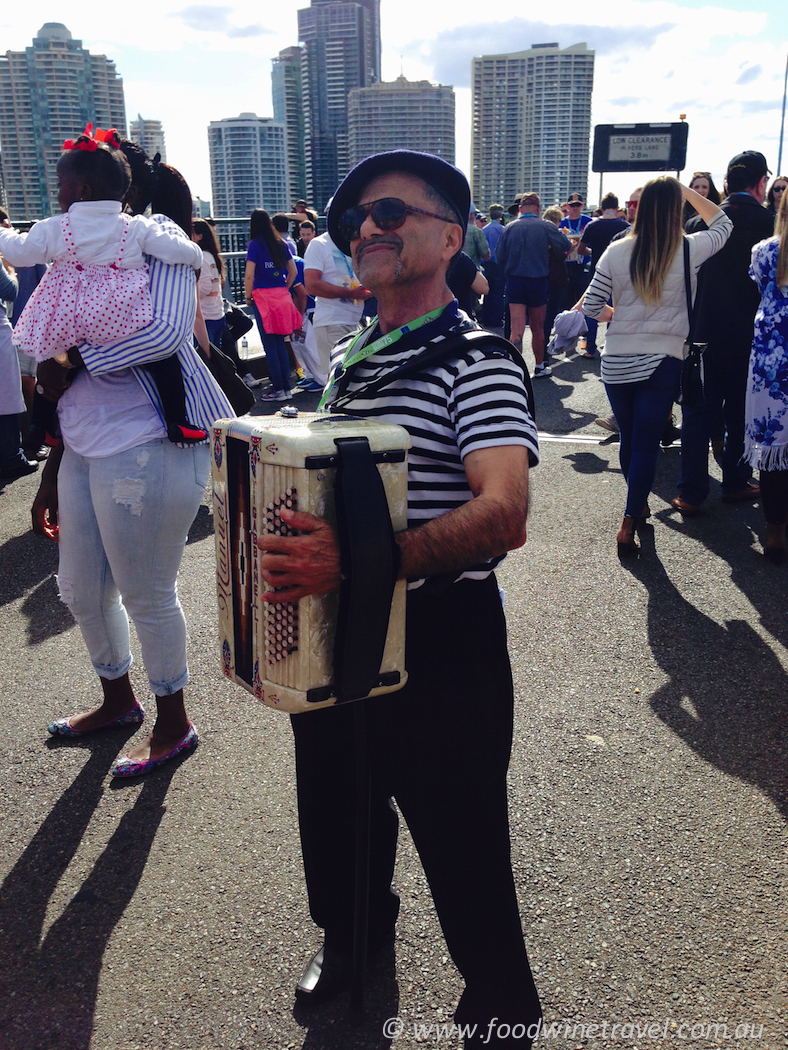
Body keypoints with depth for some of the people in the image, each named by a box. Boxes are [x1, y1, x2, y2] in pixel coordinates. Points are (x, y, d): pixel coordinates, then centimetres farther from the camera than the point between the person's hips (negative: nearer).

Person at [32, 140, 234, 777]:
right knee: (81, 588, 17)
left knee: (147, 596, 2)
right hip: (87, 447, 9)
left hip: (147, 448, -9)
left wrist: (70, 362, -17)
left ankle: (174, 724, 24)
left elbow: (167, 329, -25)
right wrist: (53, 473, 17)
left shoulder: (158, 236, -5)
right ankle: (118, 700, 41)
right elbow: (83, 388, 19)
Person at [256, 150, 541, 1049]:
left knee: (461, 843, 7)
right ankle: (354, 926, 55)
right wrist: (286, 556, 4)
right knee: (339, 806, 24)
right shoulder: (345, 354, 9)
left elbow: (504, 514, -30)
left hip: (440, 637, -7)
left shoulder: (474, 361, -15)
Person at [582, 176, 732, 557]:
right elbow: (723, 223, 15)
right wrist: (688, 191, 16)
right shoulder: (689, 250, -6)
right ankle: (628, 524, -5)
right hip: (662, 363, -2)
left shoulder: (617, 252, -5)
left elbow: (590, 306, -1)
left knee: (629, 438, 16)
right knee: (646, 444, 1)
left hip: (616, 364, 2)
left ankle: (639, 504, 35)